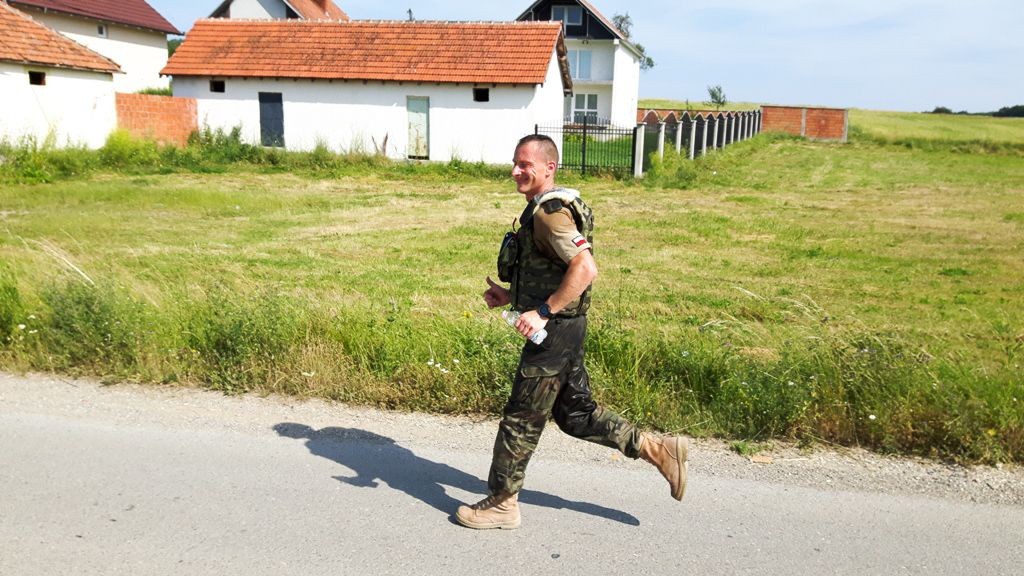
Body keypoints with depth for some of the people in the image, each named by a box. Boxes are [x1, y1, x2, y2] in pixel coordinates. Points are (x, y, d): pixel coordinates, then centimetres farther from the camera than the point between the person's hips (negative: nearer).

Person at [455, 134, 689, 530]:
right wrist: (511, 296, 13)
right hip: (560, 329, 10)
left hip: (554, 331, -10)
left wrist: (542, 312, -28)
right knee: (575, 414, 18)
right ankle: (657, 449, 23)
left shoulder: (549, 212, -19)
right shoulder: (541, 209, 14)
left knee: (521, 419, 3)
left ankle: (501, 503, 19)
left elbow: (585, 268, -31)